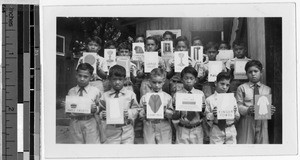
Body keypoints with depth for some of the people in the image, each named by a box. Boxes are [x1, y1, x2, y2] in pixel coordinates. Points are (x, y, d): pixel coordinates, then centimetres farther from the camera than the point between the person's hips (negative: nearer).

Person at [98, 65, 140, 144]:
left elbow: (136, 109, 3)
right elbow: (100, 111, 6)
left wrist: (129, 113, -16)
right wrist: (102, 115, -15)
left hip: (127, 129, 0)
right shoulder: (105, 96, 5)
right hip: (111, 130, 0)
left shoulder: (130, 94, 4)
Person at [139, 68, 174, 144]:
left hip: (164, 130, 0)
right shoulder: (144, 98, 2)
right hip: (149, 128, 0)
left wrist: (165, 111, -16)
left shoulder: (168, 97, 2)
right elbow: (140, 116, 3)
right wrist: (145, 110, -17)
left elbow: (172, 115, 2)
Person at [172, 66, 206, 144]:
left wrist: (202, 109, -14)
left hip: (197, 130, 1)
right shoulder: (177, 95, 0)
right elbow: (174, 117, 2)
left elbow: (203, 115, 6)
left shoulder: (200, 94, 2)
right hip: (182, 130, -1)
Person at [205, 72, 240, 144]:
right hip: (216, 132, -2)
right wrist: (213, 115, -19)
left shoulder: (232, 99, 8)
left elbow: (237, 118, 9)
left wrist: (235, 113, -11)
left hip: (231, 131, 2)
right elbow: (206, 118, 0)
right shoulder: (210, 100, 0)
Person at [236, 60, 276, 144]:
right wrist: (247, 110, -20)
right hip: (246, 123, -2)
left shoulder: (267, 89, 13)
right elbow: (238, 106, 0)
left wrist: (271, 110, -11)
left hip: (262, 123, 2)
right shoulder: (241, 88, 5)